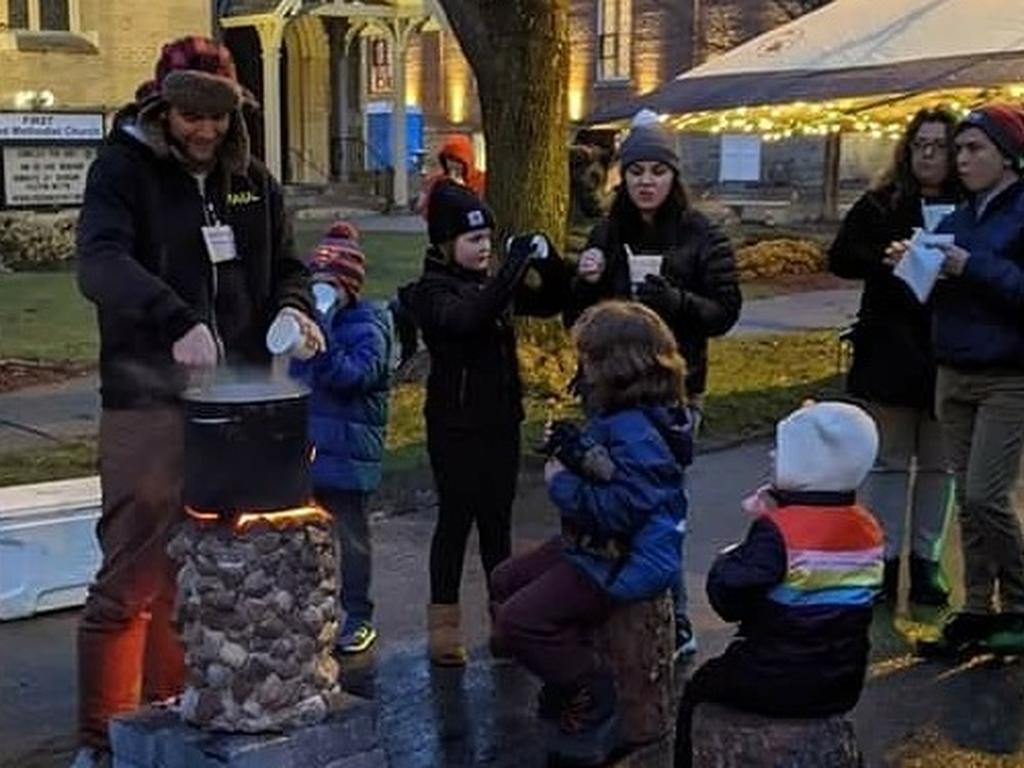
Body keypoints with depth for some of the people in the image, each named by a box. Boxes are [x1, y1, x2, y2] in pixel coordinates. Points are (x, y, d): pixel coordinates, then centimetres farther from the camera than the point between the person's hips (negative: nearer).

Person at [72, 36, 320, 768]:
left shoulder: (252, 180, 11)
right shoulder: (123, 169, -5)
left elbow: (286, 267, 17)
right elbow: (101, 264, -21)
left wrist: (294, 308, -8)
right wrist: (178, 321, -38)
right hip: (150, 401, -5)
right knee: (131, 575, -2)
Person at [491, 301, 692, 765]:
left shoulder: (638, 435, -28)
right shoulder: (616, 413, 5)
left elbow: (614, 512, -32)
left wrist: (559, 482, -18)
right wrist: (573, 448, -4)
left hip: (622, 565, -11)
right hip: (591, 545, 11)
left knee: (517, 621, -17)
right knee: (505, 582, 19)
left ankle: (590, 697, 2)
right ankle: (570, 671, 28)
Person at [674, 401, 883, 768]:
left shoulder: (778, 532, -23)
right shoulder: (868, 530, -2)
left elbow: (726, 598, -22)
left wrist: (726, 561, 0)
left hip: (777, 684, -7)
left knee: (699, 688, 20)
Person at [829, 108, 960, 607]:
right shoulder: (882, 204, 3)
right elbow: (841, 257, -1)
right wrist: (888, 260, -16)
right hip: (892, 350, 0)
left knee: (938, 463, 10)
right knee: (888, 460, 7)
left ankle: (926, 561, 21)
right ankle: (884, 558, 16)